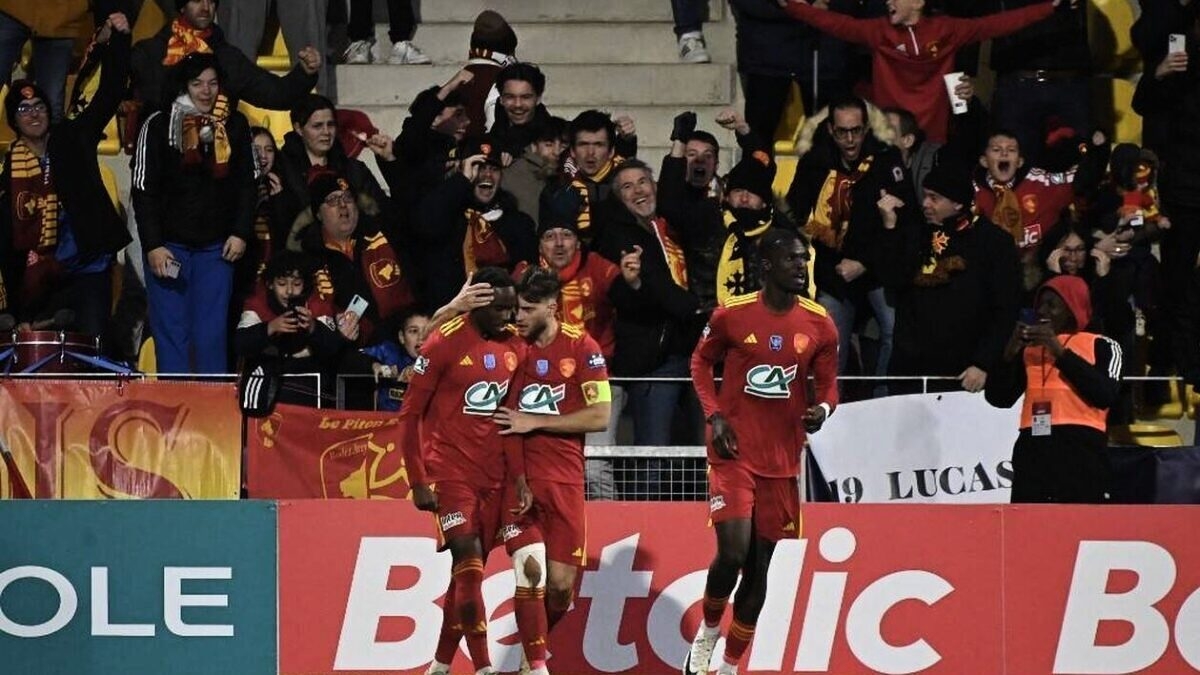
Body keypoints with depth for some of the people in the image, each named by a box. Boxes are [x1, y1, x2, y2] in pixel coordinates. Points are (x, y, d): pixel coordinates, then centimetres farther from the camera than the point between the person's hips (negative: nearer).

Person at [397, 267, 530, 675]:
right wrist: (419, 482, -11)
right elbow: (410, 415, -7)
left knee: (470, 571, 6)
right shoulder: (445, 344, -10)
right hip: (450, 469, -6)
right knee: (469, 561, -16)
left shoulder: (515, 347, 7)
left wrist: (519, 478, 5)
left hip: (493, 473, 6)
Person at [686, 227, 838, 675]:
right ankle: (708, 631, 12)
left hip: (781, 460, 3)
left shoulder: (819, 325, 0)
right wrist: (714, 415, -4)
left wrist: (822, 409, -15)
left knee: (759, 565, 7)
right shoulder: (731, 315, -6)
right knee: (733, 551, -17)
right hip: (734, 452, -3)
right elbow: (701, 361, 9)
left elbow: (828, 384, 9)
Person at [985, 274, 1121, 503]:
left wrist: (1061, 352, -10)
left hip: (1081, 452, -4)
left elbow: (1105, 395, -9)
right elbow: (998, 398, 13)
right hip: (1033, 452, 4)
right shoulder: (1028, 348, 19)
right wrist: (1011, 353, -2)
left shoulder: (1101, 347, 8)